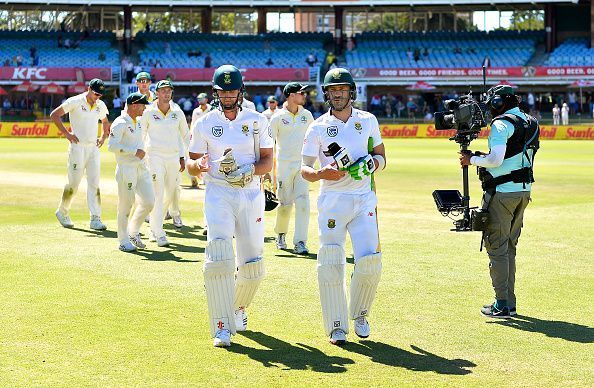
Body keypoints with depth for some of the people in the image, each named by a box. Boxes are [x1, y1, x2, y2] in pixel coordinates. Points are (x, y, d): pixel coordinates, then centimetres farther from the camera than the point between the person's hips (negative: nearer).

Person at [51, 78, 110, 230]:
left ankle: (95, 219, -5)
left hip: (93, 148, 5)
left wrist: (103, 137, 14)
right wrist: (66, 134, -10)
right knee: (73, 184, 0)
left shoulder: (101, 105, 10)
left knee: (94, 183, -3)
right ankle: (62, 212, 21)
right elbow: (54, 115, -6)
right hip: (78, 147, -5)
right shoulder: (75, 102, -7)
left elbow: (105, 121, 29)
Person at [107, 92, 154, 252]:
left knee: (149, 202, 5)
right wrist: (134, 151, -21)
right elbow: (112, 145, -21)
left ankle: (133, 232, 25)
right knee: (125, 205, -2)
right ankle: (124, 241, 10)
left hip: (142, 168, 8)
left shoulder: (138, 122, 15)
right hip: (126, 168, -8)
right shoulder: (120, 123, -12)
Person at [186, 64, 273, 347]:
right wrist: (200, 165, -20)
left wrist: (250, 170, -16)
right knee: (219, 257, -17)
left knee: (253, 265, 5)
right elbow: (190, 164, 4)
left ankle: (238, 309, 33)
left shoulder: (257, 121, 5)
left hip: (251, 195, 2)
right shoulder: (204, 124, 2)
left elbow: (268, 161, 5)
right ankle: (222, 327, -13)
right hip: (218, 195, -2)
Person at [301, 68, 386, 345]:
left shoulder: (368, 121, 9)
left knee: (370, 260, -10)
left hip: (363, 199, 1)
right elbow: (304, 169, 2)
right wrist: (321, 173, -20)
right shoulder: (318, 127, 3)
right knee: (330, 264, -5)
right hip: (332, 200, -1)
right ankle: (337, 328, 5)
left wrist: (370, 164, -7)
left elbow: (381, 157, 15)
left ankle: (359, 315, 15)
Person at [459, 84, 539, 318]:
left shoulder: (502, 124, -13)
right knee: (509, 247, 17)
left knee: (497, 247, -3)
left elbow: (495, 159, -22)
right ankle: (509, 302, 20)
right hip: (524, 191, 8)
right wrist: (483, 158, 14)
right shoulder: (531, 123, 13)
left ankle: (502, 305, -5)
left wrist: (472, 160, -6)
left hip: (502, 192, -8)